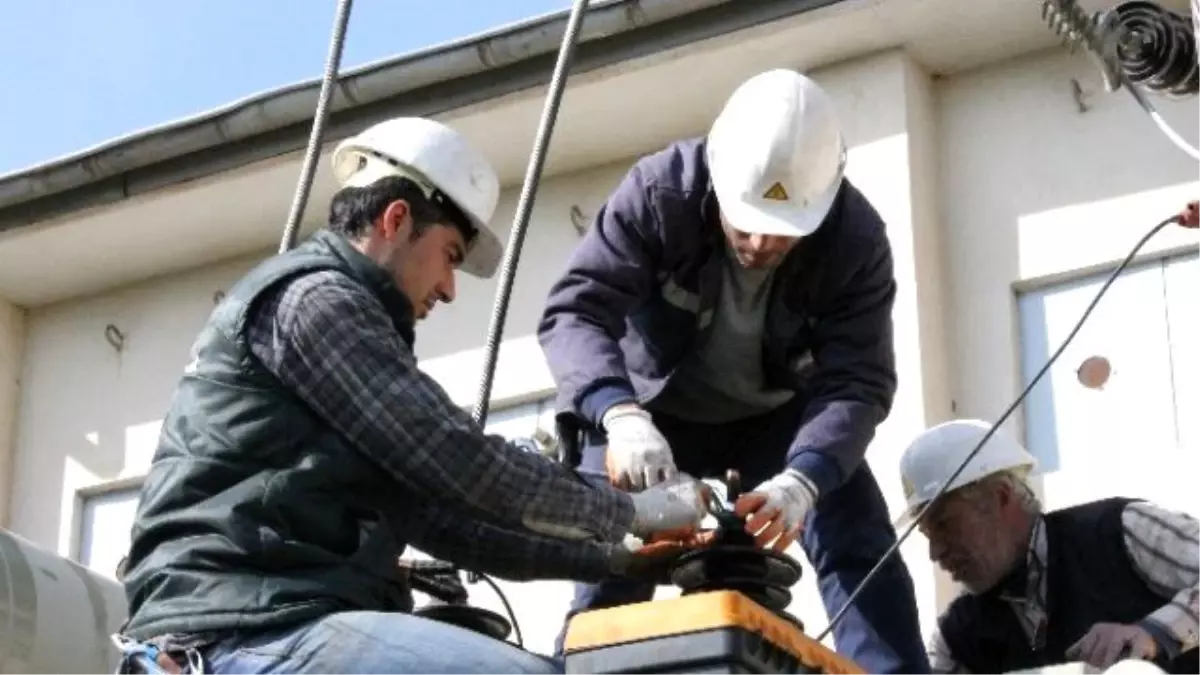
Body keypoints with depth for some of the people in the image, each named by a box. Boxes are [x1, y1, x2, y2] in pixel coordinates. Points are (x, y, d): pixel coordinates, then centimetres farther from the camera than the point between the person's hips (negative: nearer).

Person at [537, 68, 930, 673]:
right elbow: (574, 310, -34)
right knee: (610, 569, -13)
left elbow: (858, 382, -29)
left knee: (860, 544, -14)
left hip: (777, 414, 2)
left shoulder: (857, 240, -25)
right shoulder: (659, 191, -29)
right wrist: (620, 415, -54)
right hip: (654, 412, -1)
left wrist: (803, 479, -49)